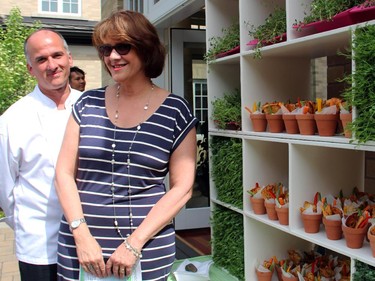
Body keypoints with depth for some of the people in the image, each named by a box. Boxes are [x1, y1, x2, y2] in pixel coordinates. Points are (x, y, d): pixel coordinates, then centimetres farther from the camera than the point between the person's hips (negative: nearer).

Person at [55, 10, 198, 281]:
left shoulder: (175, 111, -4)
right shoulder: (88, 103, 2)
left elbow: (182, 187, -7)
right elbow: (64, 173, 1)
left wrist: (135, 243, -13)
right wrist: (82, 235, -10)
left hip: (147, 248, -2)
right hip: (80, 243, 2)